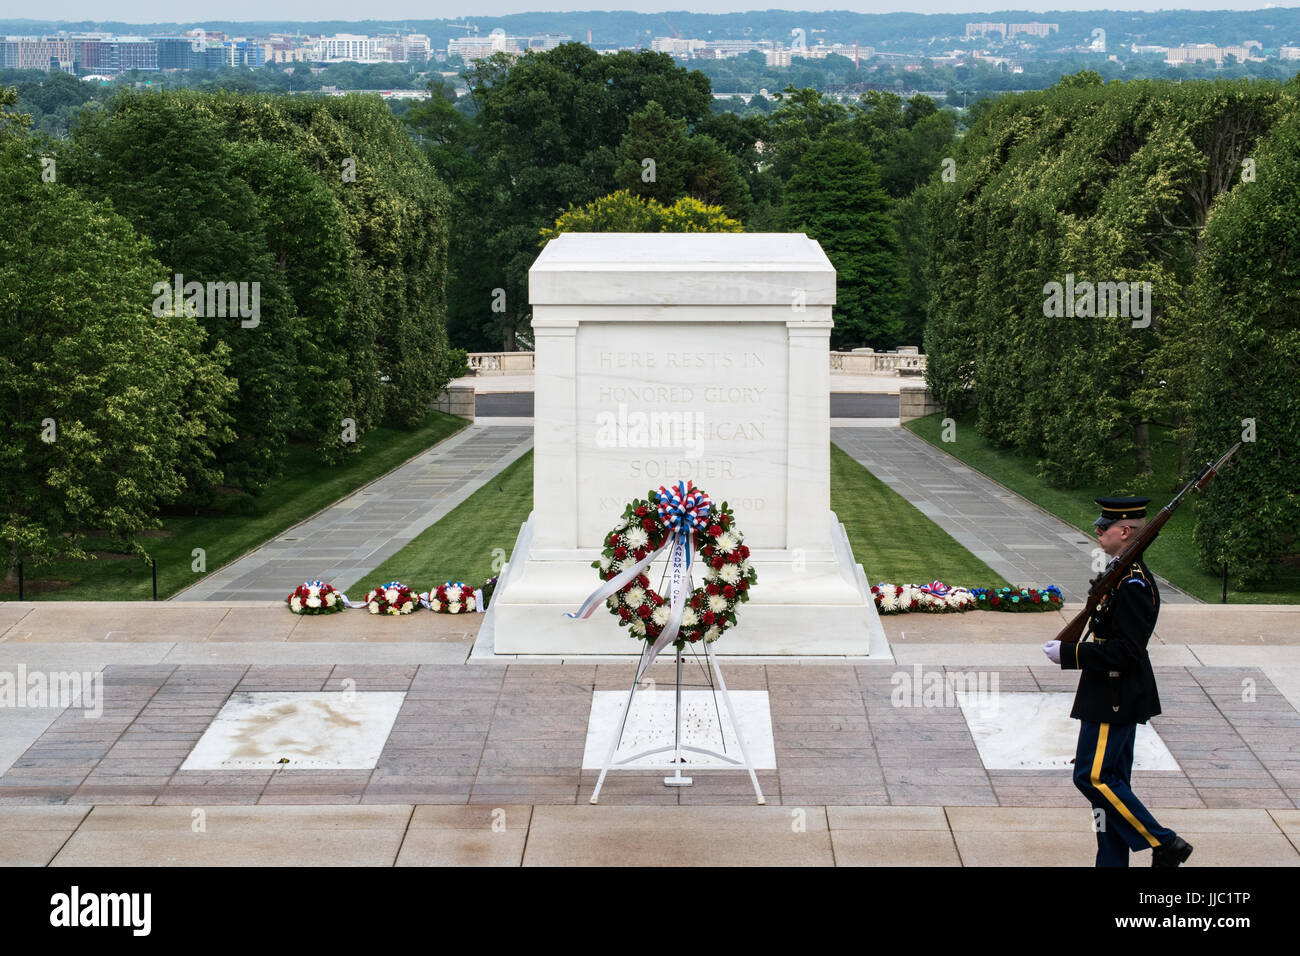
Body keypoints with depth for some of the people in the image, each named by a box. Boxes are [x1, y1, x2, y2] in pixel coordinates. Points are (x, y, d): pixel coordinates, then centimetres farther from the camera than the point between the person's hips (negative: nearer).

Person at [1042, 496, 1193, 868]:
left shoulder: (1131, 583, -21)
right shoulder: (1124, 573, 11)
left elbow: (1126, 651, -25)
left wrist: (1068, 654, -23)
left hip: (1113, 698, -10)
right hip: (1117, 696, 10)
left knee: (1092, 776, -7)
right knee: (1108, 780, 12)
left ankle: (1163, 844, -1)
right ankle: (1112, 861, 18)